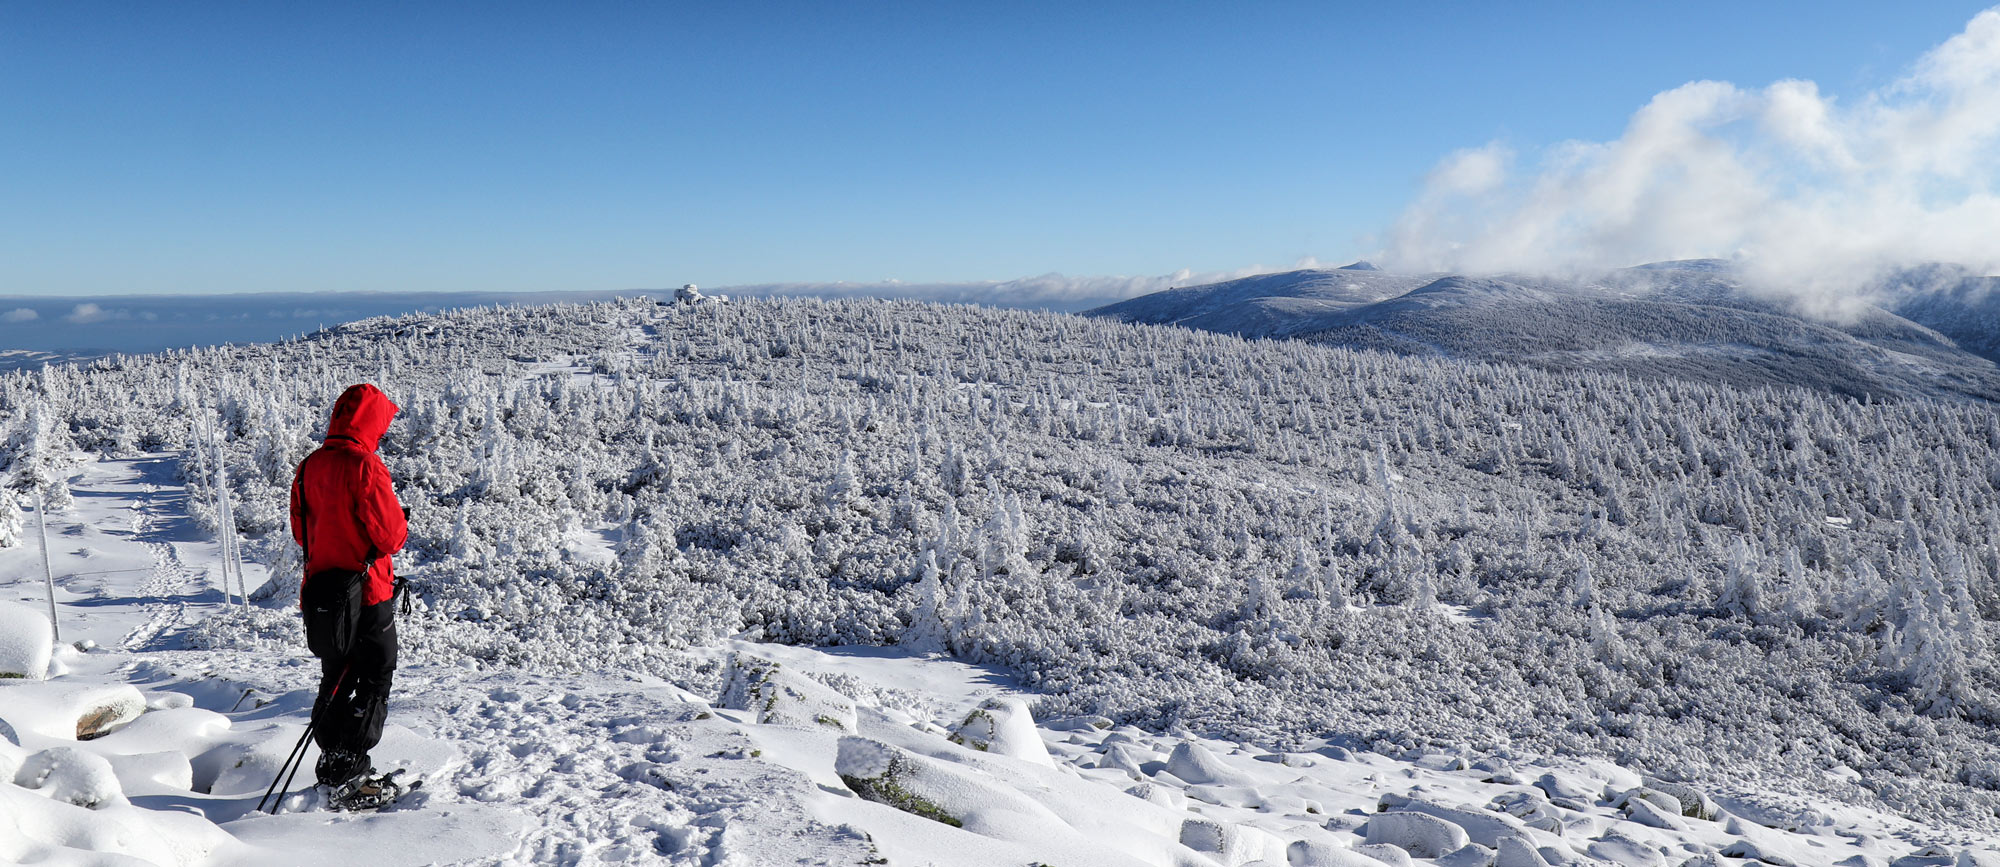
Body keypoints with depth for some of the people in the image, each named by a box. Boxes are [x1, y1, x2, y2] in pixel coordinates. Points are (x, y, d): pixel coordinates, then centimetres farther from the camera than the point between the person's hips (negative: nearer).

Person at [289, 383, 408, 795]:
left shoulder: (309, 466, 6)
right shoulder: (364, 466, -18)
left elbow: (300, 532, 14)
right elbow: (390, 534, -18)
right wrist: (400, 522, 3)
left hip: (320, 588, 7)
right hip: (365, 591, -7)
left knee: (336, 679, 18)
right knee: (374, 678, 5)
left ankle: (333, 762, 24)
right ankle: (346, 767, 3)